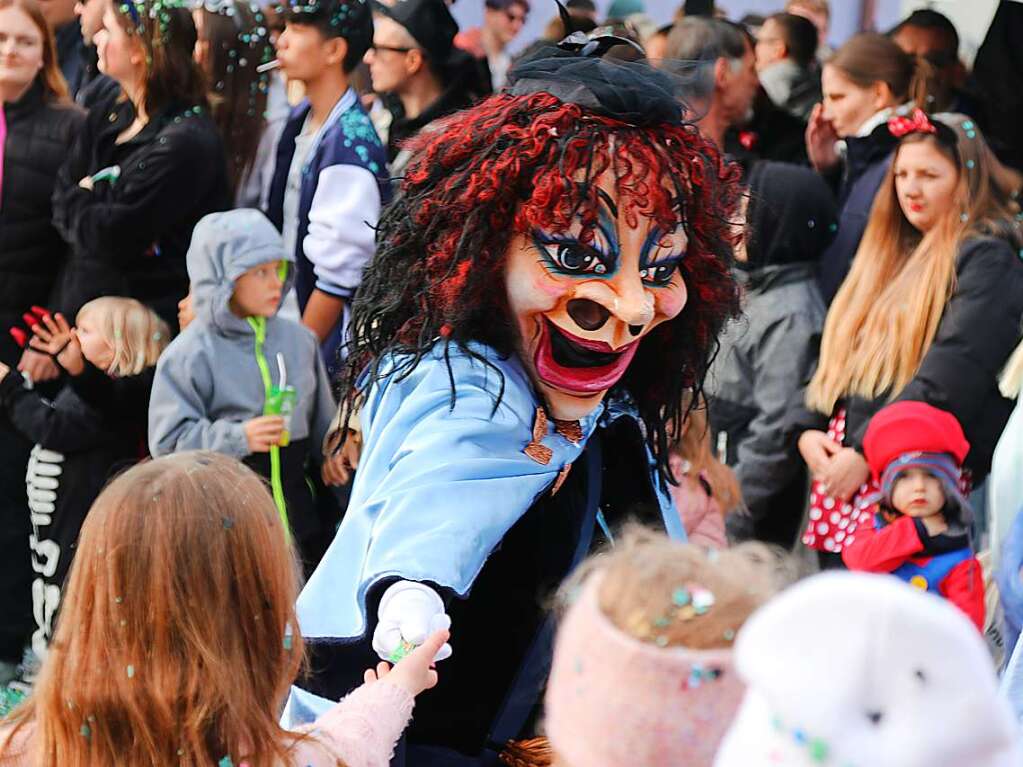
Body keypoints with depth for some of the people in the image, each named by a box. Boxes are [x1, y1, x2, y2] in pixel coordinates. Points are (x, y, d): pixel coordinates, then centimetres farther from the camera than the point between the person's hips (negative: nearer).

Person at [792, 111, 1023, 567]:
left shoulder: (986, 260, -5)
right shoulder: (890, 255, 22)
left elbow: (950, 377, -15)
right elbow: (837, 352, 21)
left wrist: (867, 452, -17)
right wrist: (808, 429, 4)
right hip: (838, 465, 8)